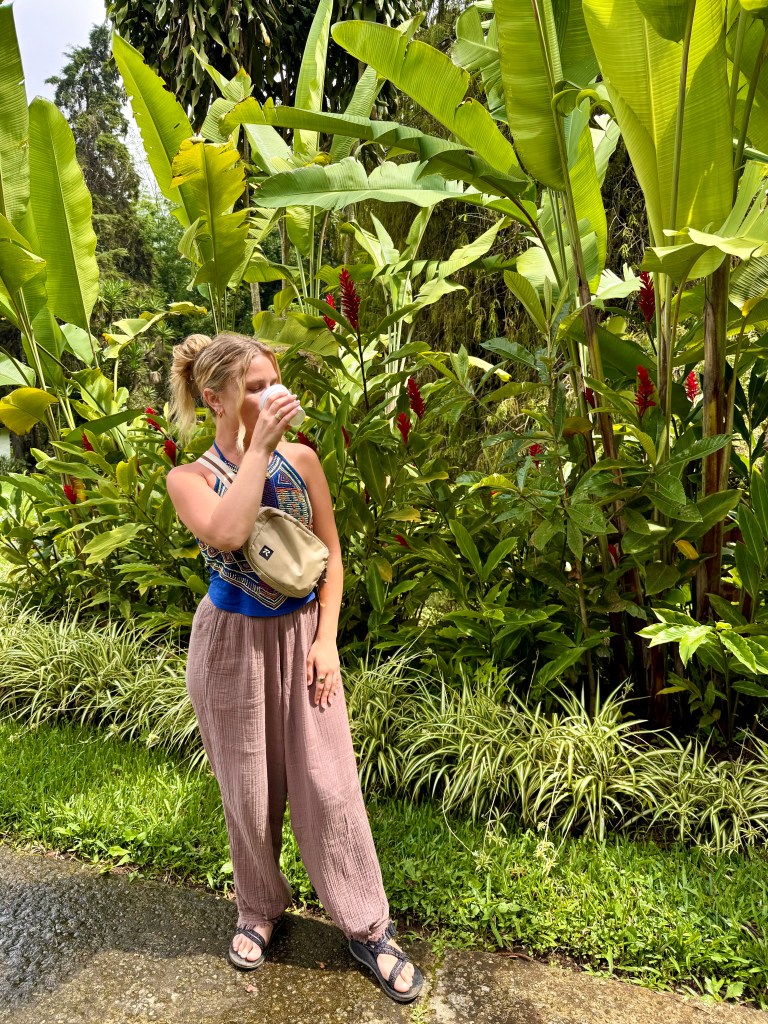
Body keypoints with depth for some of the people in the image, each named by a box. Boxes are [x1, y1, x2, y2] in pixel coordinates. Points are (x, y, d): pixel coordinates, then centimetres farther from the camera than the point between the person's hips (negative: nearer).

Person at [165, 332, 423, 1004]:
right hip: (232, 641, -1)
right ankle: (261, 908, 38)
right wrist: (258, 447, -23)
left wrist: (326, 638, -4)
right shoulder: (190, 478, -8)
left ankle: (366, 925, 22)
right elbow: (228, 533, -30)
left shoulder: (301, 459, -1)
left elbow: (331, 553, 3)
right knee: (249, 785, 13)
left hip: (302, 635, 1)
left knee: (327, 780, 5)